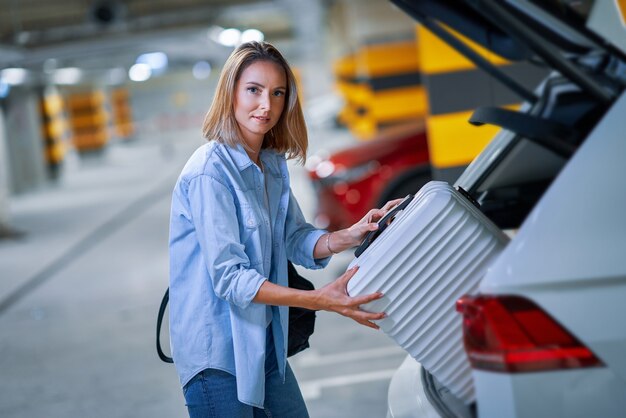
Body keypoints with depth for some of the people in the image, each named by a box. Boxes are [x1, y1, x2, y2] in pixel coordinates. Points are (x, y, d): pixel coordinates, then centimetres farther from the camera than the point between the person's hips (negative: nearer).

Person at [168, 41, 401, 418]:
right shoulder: (209, 172, -20)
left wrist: (348, 237, -11)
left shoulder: (273, 164, 6)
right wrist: (318, 300, -30)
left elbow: (295, 239, 8)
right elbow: (230, 278, -24)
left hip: (264, 342, 8)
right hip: (216, 350, -8)